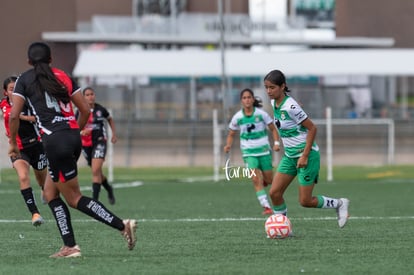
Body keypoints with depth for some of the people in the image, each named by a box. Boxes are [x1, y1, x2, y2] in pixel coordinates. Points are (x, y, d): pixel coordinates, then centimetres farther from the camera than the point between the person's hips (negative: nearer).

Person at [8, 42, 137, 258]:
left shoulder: (24, 80, 3)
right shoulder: (63, 76, 15)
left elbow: (14, 115, -6)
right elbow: (85, 110, 13)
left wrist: (12, 142, 7)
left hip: (55, 140, -6)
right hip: (73, 136, 6)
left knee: (74, 198, 2)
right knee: (50, 192, 17)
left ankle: (122, 226, -11)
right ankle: (69, 246, 9)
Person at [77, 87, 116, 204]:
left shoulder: (100, 109, -2)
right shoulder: (80, 112, -3)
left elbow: (110, 119, 18)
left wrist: (114, 134, 14)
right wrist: (82, 132, -22)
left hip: (100, 142, -2)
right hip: (86, 145, 2)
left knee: (96, 171, -19)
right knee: (97, 172, 14)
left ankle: (95, 198, -19)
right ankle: (109, 189, 42)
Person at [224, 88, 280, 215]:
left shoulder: (261, 114, -7)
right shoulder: (237, 117, -3)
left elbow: (273, 129, 2)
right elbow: (231, 134, 9)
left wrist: (276, 143, -12)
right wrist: (228, 145, -10)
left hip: (264, 150, 0)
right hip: (249, 152, 0)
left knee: (269, 180, 7)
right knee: (256, 179, -17)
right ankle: (266, 206, -16)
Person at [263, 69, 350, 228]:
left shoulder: (290, 107, -23)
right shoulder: (274, 103, 3)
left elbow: (312, 128, -19)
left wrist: (305, 155, -21)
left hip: (307, 155, -8)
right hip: (290, 155, 8)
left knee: (305, 201, -4)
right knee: (274, 192, -1)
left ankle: (339, 204, 18)